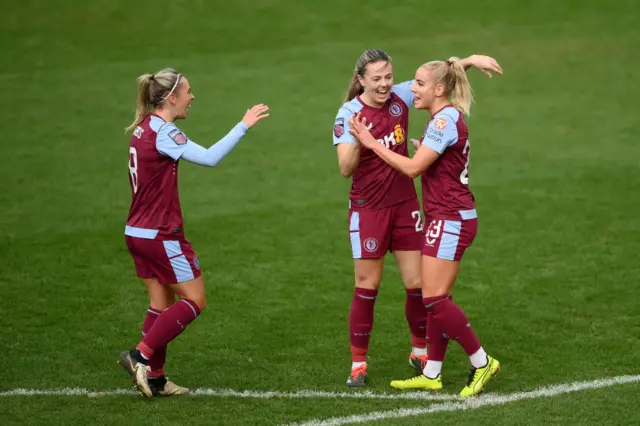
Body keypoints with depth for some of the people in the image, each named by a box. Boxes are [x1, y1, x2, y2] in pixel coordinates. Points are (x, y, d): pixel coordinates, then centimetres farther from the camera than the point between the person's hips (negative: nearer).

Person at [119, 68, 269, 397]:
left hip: (138, 232, 9)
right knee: (194, 300, 0)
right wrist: (244, 125, -20)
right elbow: (210, 158, -26)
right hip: (161, 235, -9)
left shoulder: (143, 128, 9)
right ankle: (141, 355, -5)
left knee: (161, 305, 13)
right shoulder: (163, 132, -18)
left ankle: (154, 378, 13)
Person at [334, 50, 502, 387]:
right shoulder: (349, 114, -15)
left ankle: (420, 352, 23)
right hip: (368, 209, -4)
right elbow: (346, 169, -22)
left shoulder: (400, 97, -4)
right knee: (367, 287, 0)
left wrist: (470, 60, -9)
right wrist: (356, 141, -39)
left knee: (418, 284, 4)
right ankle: (358, 363, 11)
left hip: (405, 205, 4)